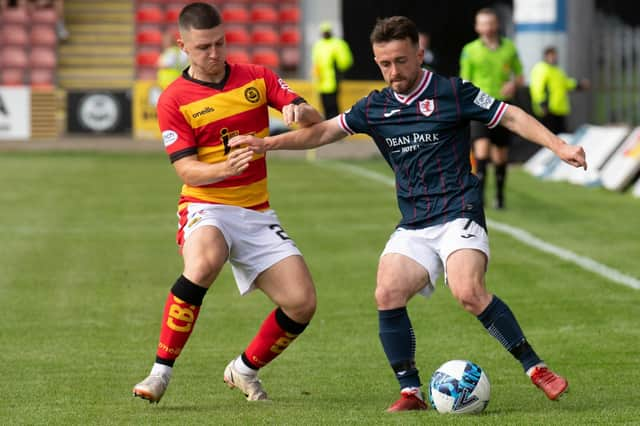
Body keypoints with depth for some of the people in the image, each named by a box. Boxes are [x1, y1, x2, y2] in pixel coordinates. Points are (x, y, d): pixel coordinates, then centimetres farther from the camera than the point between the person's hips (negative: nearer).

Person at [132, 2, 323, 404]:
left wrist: (300, 111, -23)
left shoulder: (257, 78, 5)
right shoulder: (174, 100, -5)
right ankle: (161, 371, -28)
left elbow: (315, 121, 2)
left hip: (257, 212, 4)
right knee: (202, 264, -38)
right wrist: (225, 168, -33)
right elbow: (187, 170, -13)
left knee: (302, 302, -8)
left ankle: (246, 370, 19)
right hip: (206, 207, -4)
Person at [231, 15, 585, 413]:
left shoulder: (451, 92, -3)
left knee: (469, 292, -27)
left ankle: (535, 368, -16)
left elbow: (512, 117, -2)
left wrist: (559, 146, -12)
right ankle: (411, 391, -5)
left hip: (458, 214, -5)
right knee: (388, 295, -15)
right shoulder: (374, 107, 10)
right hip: (413, 227, 5)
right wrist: (267, 142, 6)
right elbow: (323, 132, 16)